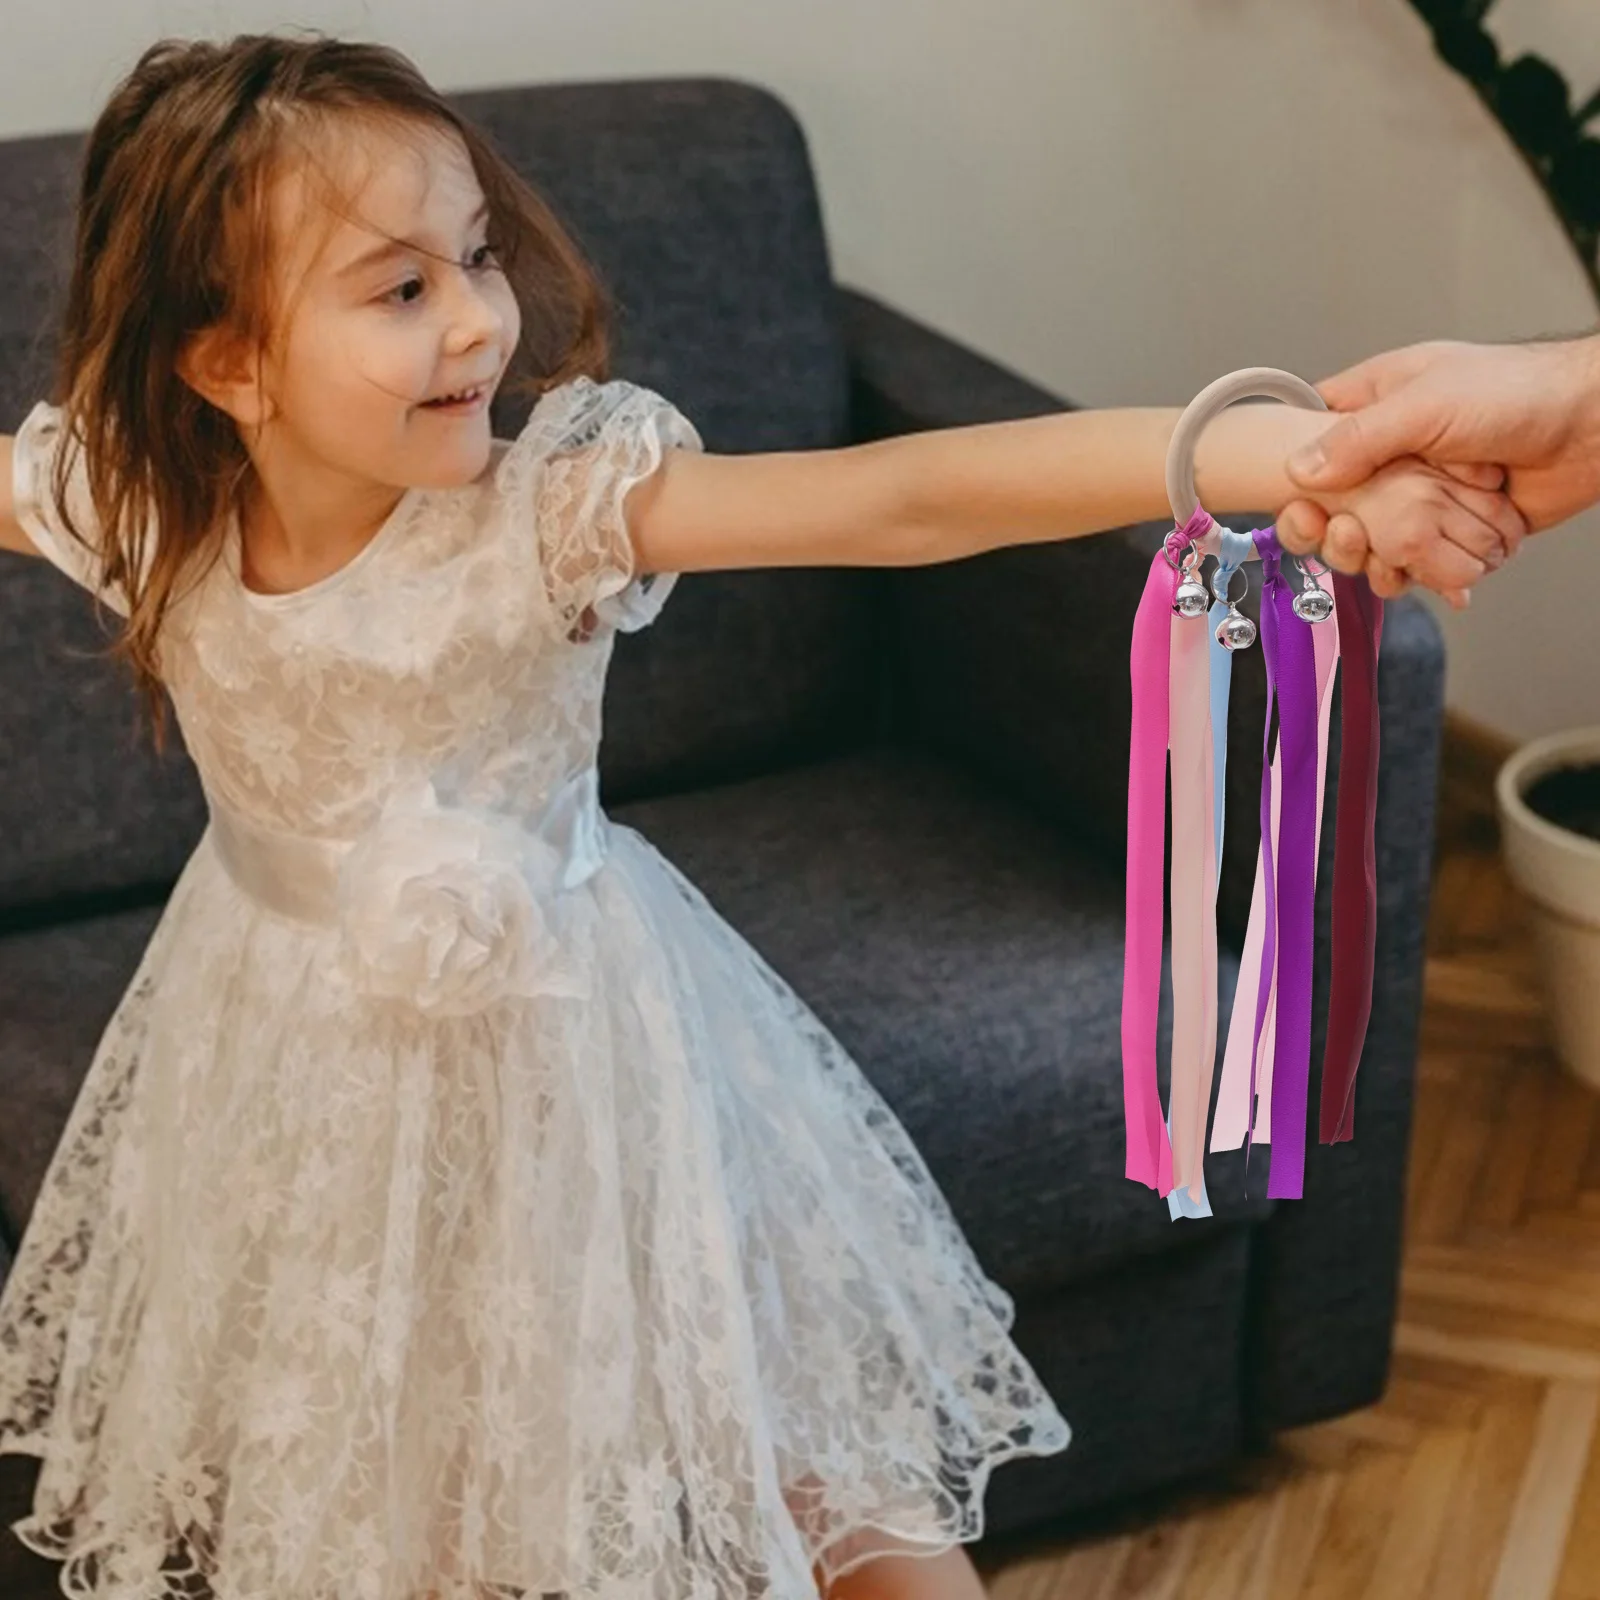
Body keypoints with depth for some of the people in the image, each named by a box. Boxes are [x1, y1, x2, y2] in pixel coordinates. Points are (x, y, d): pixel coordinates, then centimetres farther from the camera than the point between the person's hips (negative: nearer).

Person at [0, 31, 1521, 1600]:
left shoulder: (548, 512, -26)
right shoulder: (134, 505, -16)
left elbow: (900, 500, -40)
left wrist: (1264, 449, -51)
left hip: (552, 1041, -2)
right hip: (305, 1063, 3)